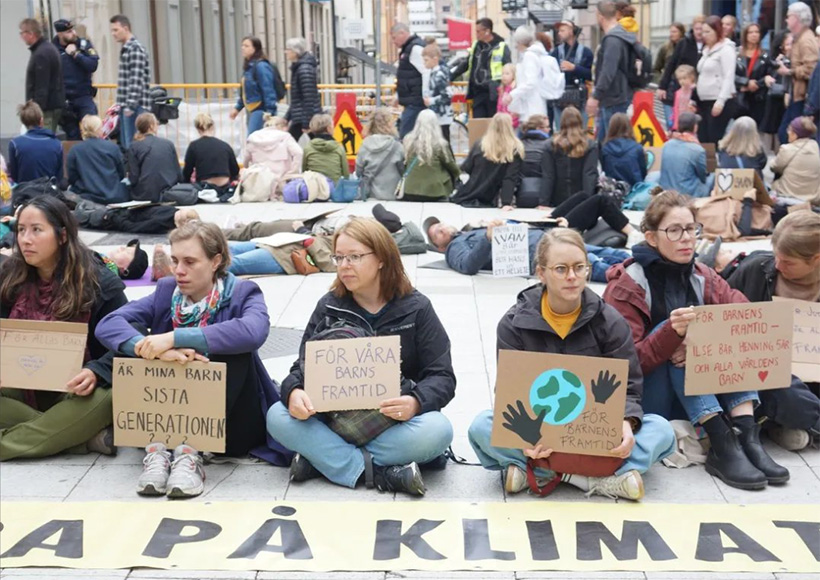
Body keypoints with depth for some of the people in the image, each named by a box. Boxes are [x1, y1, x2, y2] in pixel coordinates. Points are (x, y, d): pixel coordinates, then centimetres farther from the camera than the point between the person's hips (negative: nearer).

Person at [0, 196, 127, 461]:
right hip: (22, 391, 4)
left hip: (75, 392, -3)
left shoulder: (99, 282, -8)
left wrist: (95, 373, -29)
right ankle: (84, 436, -27)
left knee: (105, 399, -37)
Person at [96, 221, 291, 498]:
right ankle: (156, 447, -24)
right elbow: (107, 324, -14)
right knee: (131, 331, -12)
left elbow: (253, 331, -32)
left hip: (231, 425, -3)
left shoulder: (241, 293, -6)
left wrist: (174, 338, -36)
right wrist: (149, 346, -34)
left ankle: (189, 452, -30)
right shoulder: (166, 291, 3)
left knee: (233, 347, -27)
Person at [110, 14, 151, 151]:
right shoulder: (126, 48, 17)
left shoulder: (135, 49, -12)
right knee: (126, 145, 11)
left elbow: (136, 80, -19)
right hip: (127, 105, 9)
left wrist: (131, 105, -23)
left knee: (132, 145, -9)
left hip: (135, 107, -9)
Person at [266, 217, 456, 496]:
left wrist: (416, 402, -28)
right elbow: (304, 366, 2)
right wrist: (294, 392, -23)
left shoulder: (416, 308, -1)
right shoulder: (329, 307, 6)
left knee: (437, 431, -33)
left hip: (394, 422, -1)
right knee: (278, 417, -24)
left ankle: (324, 459, -23)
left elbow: (443, 377, -5)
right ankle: (380, 474, -29)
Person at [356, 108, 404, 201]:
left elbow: (358, 172, 3)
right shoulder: (396, 146, -14)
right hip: (391, 196, -3)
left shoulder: (365, 145, -5)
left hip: (370, 196, 3)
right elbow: (403, 170, -7)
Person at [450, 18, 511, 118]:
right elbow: (466, 64, 24)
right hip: (478, 92, 6)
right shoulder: (476, 46, 13)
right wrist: (451, 76, 21)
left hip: (493, 93, -6)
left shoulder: (501, 47, -7)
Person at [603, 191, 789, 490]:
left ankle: (746, 433, -28)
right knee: (675, 334, -26)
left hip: (696, 402, 4)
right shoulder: (626, 286, -12)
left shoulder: (702, 278, 2)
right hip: (642, 402, -4)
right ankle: (721, 444, -35)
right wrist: (672, 333, -37)